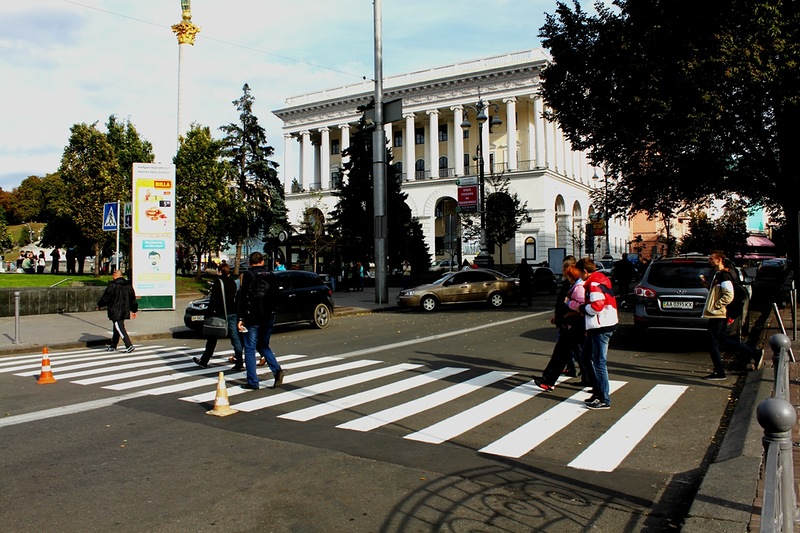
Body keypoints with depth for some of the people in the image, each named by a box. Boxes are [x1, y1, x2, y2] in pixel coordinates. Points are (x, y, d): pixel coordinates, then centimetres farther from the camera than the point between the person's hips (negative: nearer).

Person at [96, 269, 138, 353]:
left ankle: (129, 345, -17)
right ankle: (113, 346, 27)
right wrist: (134, 310, 21)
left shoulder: (113, 285, -12)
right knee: (116, 329, 18)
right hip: (124, 311, 7)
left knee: (120, 329, -8)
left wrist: (99, 305, 11)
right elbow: (133, 298, 14)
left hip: (115, 312, -7)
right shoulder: (128, 285, 9)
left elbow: (106, 297, -7)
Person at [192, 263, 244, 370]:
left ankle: (204, 360, 20)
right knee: (235, 338, 2)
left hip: (220, 314, -4)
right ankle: (239, 362, -2)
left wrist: (209, 313, -11)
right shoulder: (233, 282, 8)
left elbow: (213, 299, -14)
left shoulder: (218, 282, -9)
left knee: (212, 339, 8)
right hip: (233, 314, 4)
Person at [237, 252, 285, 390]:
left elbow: (243, 298, -10)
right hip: (269, 317, 5)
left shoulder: (248, 275, -5)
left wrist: (241, 318, -8)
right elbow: (276, 296, 10)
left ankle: (252, 382, 4)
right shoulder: (270, 275, 9)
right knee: (263, 345, 19)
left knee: (250, 349, 4)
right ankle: (277, 370, -1)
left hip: (253, 318, -5)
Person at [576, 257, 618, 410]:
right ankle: (598, 390, 24)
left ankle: (604, 400, 1)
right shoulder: (599, 280, 17)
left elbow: (597, 305, -27)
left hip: (601, 328, -11)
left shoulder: (594, 284, -16)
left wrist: (583, 309, -11)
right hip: (597, 327, 11)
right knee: (585, 357, 18)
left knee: (599, 362, -5)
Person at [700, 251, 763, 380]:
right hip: (718, 315, 10)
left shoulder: (723, 275, -15)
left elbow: (728, 296, -24)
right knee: (723, 341, 16)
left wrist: (715, 305, -18)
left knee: (713, 343, -4)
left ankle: (719, 373, 4)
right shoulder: (718, 275, 16)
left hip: (717, 315, -10)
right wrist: (706, 283, 11)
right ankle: (755, 353, 20)